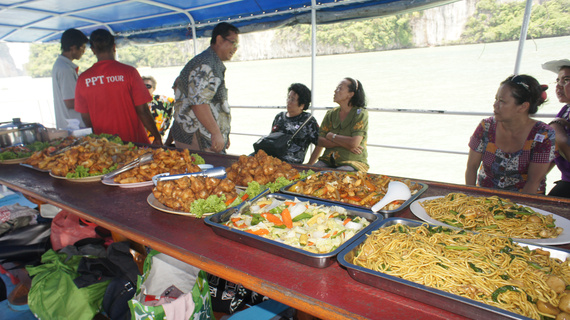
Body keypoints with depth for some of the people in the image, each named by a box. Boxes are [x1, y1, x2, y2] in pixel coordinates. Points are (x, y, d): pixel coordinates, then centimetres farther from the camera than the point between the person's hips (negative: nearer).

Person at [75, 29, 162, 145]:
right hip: (133, 140, -3)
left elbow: (85, 117, 5)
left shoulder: (83, 78, -1)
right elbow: (142, 111, -13)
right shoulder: (129, 72, -11)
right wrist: (157, 136, -3)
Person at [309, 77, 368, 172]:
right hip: (328, 160, 4)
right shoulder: (331, 114, 11)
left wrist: (332, 136, -3)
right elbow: (319, 141, 1)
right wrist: (344, 144, -11)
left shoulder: (360, 113, -3)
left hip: (353, 162, -4)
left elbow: (354, 143, -17)